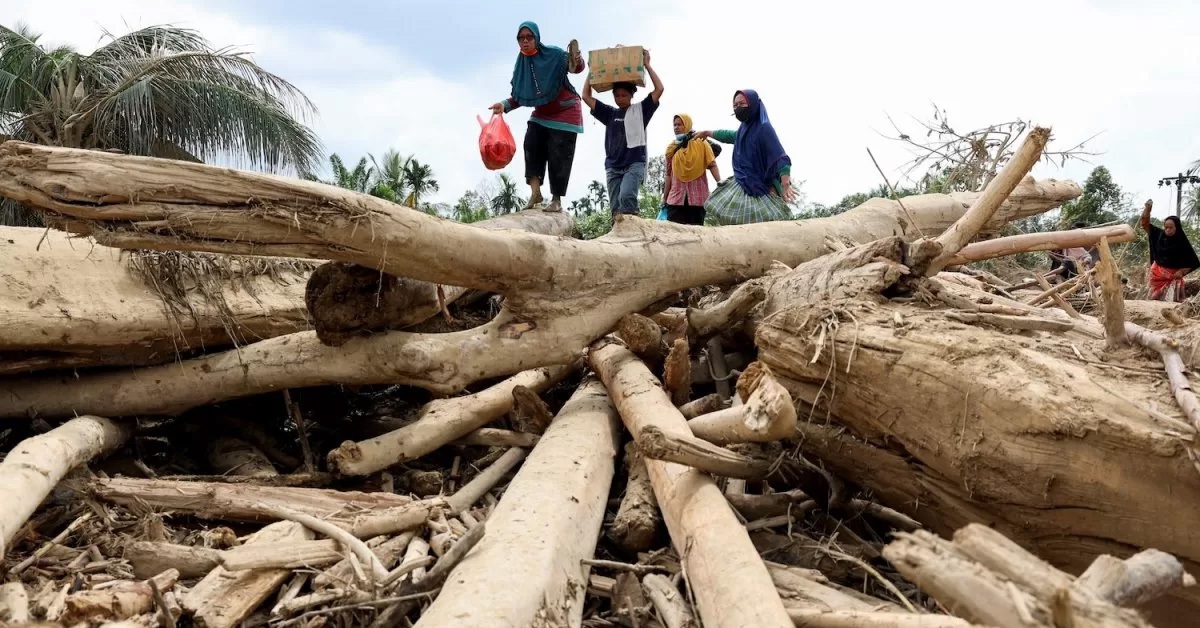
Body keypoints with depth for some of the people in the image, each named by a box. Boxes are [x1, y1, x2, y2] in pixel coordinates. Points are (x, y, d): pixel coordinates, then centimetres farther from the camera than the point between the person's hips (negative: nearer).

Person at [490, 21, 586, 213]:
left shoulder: (554, 55, -16)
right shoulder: (521, 65, -1)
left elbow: (576, 68, -24)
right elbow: (519, 96, 4)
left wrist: (577, 62, -48)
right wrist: (505, 104, -15)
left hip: (565, 113, -5)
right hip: (541, 114, 5)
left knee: (558, 155, -8)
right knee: (531, 143, -17)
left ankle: (556, 200, -1)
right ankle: (535, 192, -20)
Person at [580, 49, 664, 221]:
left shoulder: (640, 110, 7)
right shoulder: (609, 113, 16)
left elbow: (659, 89, -2)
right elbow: (586, 96, 16)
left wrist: (647, 65, -1)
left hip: (634, 164, -4)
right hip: (613, 166, 4)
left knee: (626, 196, -29)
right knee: (615, 208, -3)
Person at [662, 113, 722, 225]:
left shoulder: (700, 142, 4)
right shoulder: (671, 147, 12)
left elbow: (712, 165, -3)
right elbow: (669, 175, 15)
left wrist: (719, 183, -18)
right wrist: (664, 198, 13)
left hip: (697, 196, -2)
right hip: (676, 197, 2)